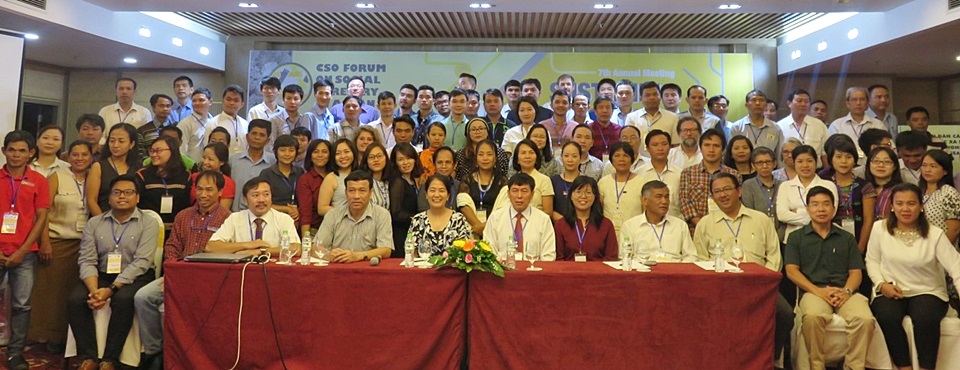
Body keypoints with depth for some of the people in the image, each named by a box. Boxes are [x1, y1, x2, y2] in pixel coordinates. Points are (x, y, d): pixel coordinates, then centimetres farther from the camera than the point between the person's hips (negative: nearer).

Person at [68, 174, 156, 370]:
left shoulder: (148, 224, -3)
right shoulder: (94, 223, 9)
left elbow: (141, 263, -13)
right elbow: (87, 261, 0)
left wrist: (111, 289, -23)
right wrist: (94, 290, -19)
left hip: (135, 277, -4)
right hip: (102, 275, 4)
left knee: (123, 299, -34)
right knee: (75, 299, -23)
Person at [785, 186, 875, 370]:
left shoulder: (847, 238, 21)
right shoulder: (796, 237, 14)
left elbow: (855, 272, 13)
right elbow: (791, 270, 3)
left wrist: (847, 291, -9)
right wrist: (818, 290, -12)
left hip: (845, 292, 2)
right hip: (813, 291, -2)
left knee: (865, 319, -31)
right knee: (812, 316, -37)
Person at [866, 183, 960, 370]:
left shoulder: (935, 234, -5)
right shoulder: (879, 228, -1)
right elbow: (872, 261, 7)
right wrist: (881, 284, -10)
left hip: (927, 293, 0)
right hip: (890, 292, 1)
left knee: (925, 318, -34)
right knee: (887, 317, -32)